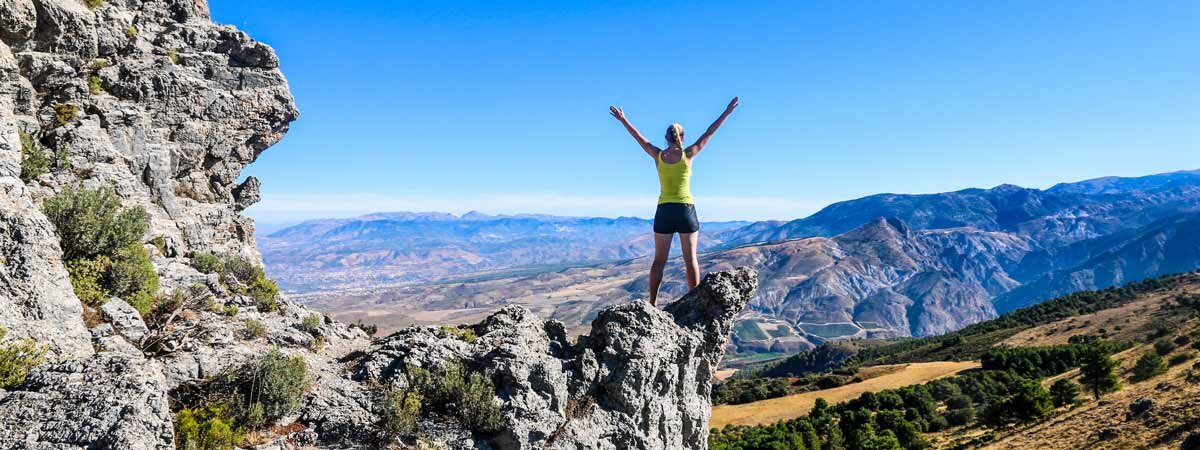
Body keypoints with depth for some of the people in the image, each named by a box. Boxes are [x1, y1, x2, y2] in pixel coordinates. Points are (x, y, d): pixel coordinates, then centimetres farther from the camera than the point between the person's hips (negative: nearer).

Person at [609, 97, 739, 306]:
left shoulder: (658, 156, 1)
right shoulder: (688, 154, -4)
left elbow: (639, 138, 13)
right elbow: (709, 133, 2)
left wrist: (623, 120, 26)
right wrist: (727, 112, 10)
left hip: (664, 210, 2)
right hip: (686, 210, -2)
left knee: (659, 260, 7)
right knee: (690, 259, 3)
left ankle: (653, 302, 6)